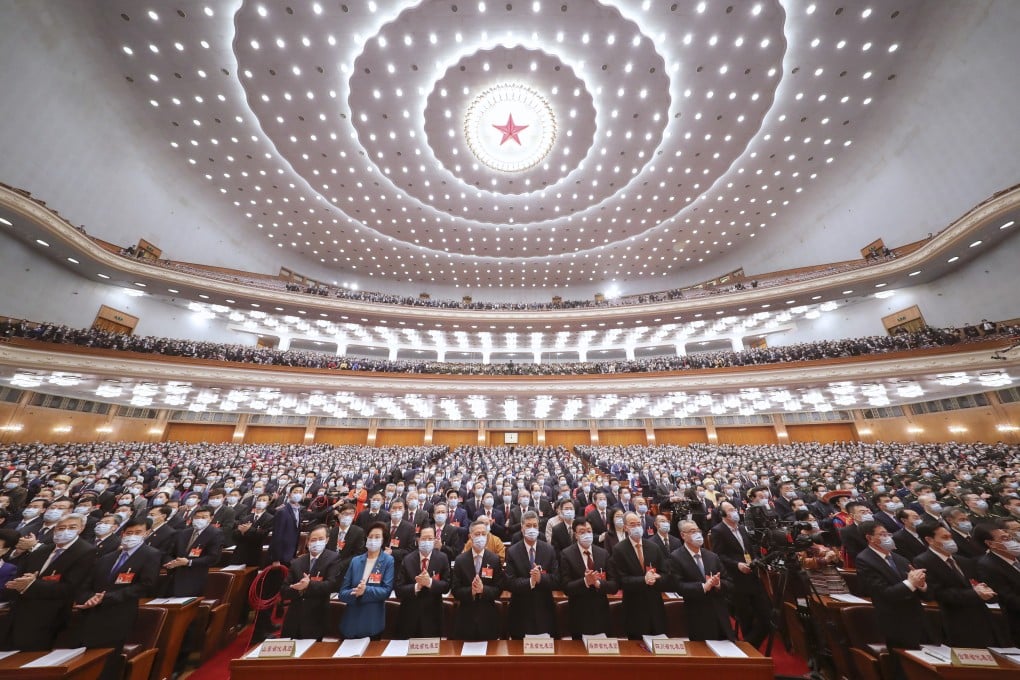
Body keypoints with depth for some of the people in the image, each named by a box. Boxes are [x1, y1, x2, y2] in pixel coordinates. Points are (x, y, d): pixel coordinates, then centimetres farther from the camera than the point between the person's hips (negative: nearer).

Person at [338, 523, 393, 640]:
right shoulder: (355, 560, 2)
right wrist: (355, 592, -20)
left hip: (373, 623, -2)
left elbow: (386, 590, -13)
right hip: (351, 622, 3)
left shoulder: (389, 561, -7)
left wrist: (365, 591, -25)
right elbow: (342, 593, 0)